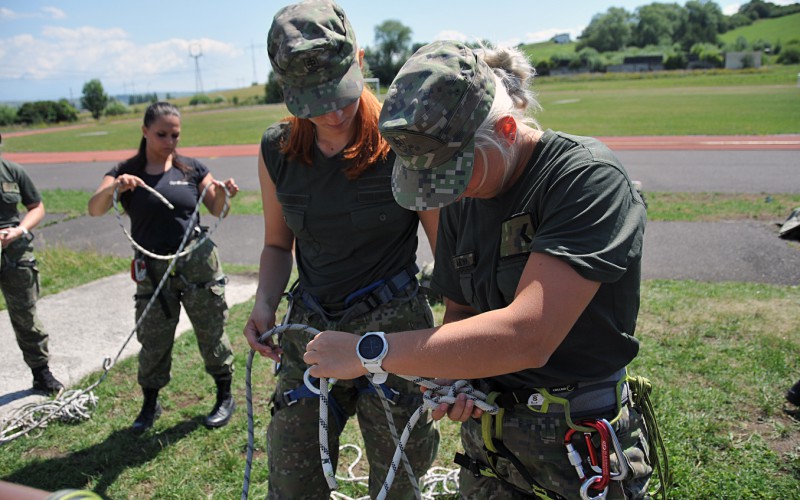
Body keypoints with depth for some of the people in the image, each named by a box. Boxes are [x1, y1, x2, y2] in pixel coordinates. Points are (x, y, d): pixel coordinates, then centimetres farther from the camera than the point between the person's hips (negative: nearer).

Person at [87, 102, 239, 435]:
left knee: (211, 332, 7)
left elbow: (217, 211, 5)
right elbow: (94, 209, -12)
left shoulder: (191, 169, 4)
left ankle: (225, 397, 24)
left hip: (197, 263, 0)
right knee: (152, 341, 9)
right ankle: (150, 405, 29)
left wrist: (222, 194, -17)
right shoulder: (127, 172, 2)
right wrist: (113, 188, -33)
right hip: (152, 270, 1)